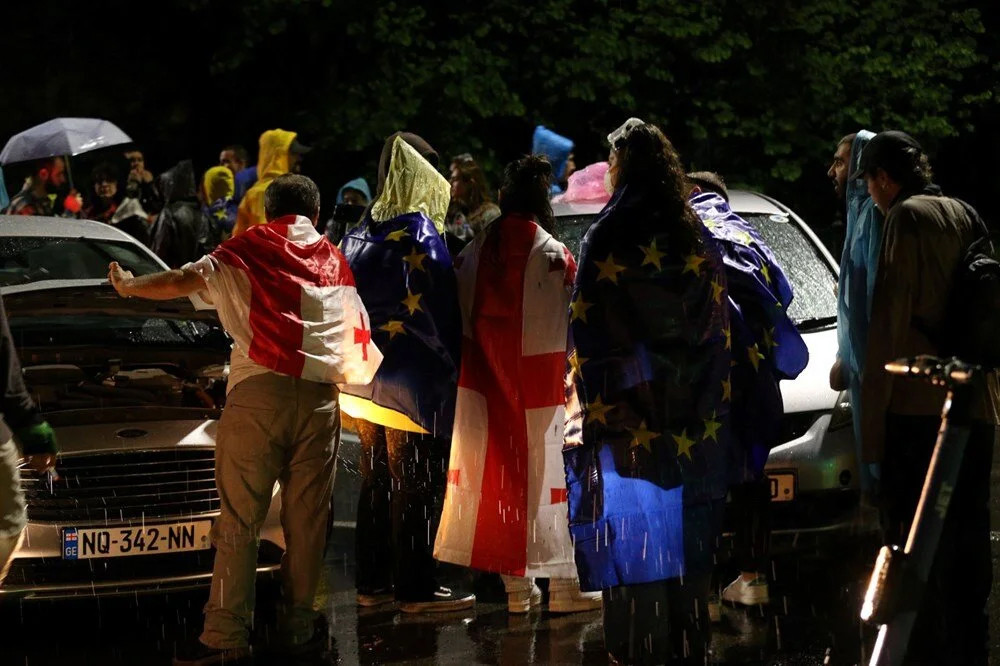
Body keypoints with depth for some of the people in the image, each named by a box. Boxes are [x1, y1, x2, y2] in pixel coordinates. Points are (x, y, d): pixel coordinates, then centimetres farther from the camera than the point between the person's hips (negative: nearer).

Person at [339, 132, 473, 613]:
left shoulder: (363, 231, 8)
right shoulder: (420, 231, -12)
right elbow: (436, 304, -16)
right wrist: (449, 364, -7)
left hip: (366, 373, 7)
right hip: (413, 377, -7)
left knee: (377, 479, 14)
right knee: (416, 484, -2)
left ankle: (372, 582, 18)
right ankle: (415, 588, 0)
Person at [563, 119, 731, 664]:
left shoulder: (608, 240, -9)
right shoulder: (699, 241, 8)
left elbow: (588, 332, -9)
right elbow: (717, 331, 11)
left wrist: (589, 412, -3)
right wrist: (709, 409, 15)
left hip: (626, 424, -5)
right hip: (694, 428, 5)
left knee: (634, 555, -2)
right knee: (685, 553, 11)